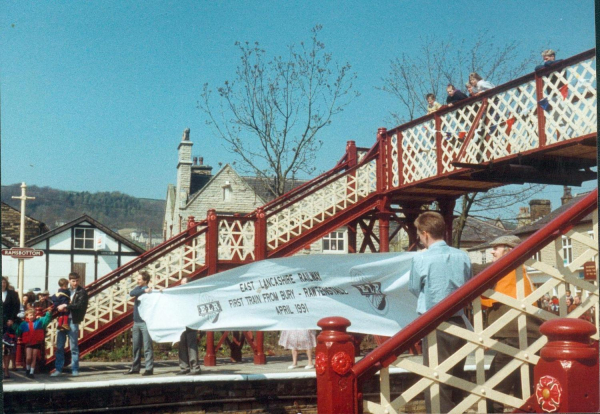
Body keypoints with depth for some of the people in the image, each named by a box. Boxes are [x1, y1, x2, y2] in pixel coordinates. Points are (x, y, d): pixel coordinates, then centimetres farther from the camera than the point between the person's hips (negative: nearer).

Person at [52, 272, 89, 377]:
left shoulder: (82, 292, 0)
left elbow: (80, 305, -12)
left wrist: (66, 306, -16)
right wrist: (59, 307, -8)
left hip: (73, 322, -4)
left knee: (74, 347, 2)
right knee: (59, 347, 6)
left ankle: (75, 370, 9)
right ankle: (58, 369, 14)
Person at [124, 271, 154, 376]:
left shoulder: (148, 291, -5)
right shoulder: (139, 289, 12)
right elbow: (131, 293, -9)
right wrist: (144, 290, -16)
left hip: (145, 322, -7)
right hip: (136, 322, 7)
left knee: (147, 347, -6)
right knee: (136, 346, 13)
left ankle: (149, 368, -5)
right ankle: (135, 367, 21)